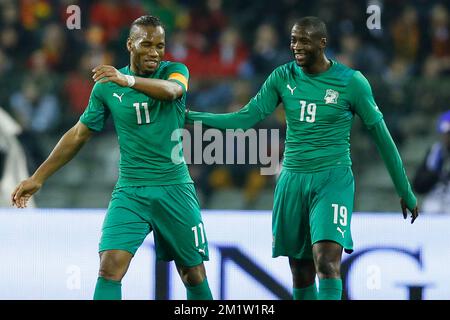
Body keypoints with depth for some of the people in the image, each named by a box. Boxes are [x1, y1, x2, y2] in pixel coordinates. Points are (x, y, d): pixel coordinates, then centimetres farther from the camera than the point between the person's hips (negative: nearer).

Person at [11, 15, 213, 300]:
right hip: (130, 190, 0)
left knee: (194, 275, 3)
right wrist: (38, 178, 12)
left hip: (175, 188, 0)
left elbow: (170, 90, -26)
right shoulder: (107, 87, 4)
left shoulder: (175, 71, -1)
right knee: (110, 268, -17)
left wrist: (129, 80, -44)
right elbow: (79, 135, 13)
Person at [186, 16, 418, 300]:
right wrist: (191, 116, -8)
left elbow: (381, 135, 1)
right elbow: (247, 118, 3)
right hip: (293, 180, 4)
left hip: (333, 180, -4)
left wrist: (406, 191, 5)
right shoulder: (283, 77, 4)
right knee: (300, 272, 8)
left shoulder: (351, 82, -6)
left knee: (327, 262, -22)